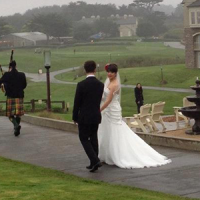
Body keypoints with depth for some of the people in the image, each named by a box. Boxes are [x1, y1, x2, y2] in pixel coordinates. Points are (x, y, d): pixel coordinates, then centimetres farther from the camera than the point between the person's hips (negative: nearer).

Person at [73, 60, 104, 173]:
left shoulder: (81, 85, -15)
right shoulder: (100, 85, -1)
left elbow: (77, 103, -10)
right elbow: (99, 100, 9)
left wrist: (75, 117, 1)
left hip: (84, 117, -5)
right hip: (96, 116, 5)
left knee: (84, 139, 5)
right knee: (93, 139, 14)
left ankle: (95, 160, -10)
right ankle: (94, 163, 17)